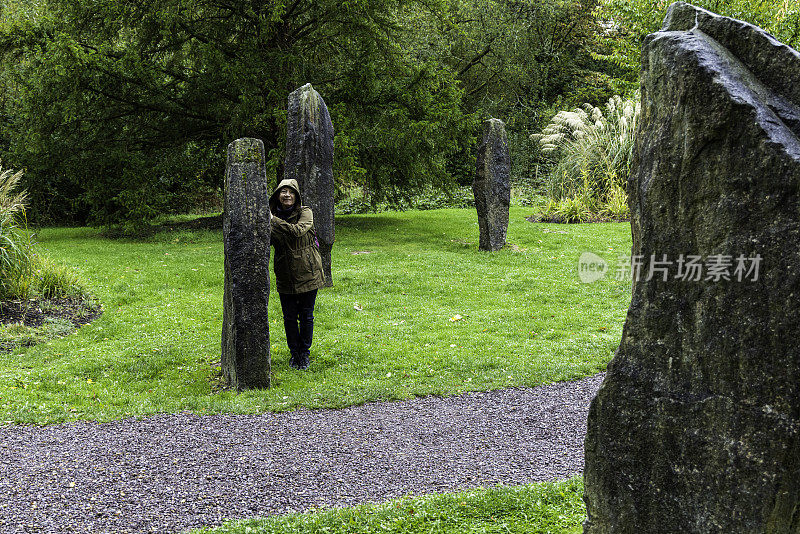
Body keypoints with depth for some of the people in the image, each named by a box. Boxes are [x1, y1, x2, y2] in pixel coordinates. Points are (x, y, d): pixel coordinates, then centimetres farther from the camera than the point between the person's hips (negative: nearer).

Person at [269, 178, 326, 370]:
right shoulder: (273, 214, 4)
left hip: (307, 273, -2)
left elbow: (298, 231, -25)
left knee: (306, 315, 6)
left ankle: (305, 354, 21)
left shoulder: (305, 212, -6)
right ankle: (294, 353, 24)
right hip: (285, 274, 3)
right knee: (289, 316, 7)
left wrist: (273, 220, -26)